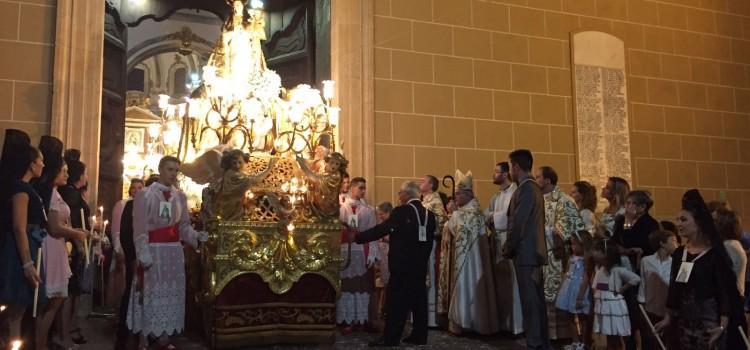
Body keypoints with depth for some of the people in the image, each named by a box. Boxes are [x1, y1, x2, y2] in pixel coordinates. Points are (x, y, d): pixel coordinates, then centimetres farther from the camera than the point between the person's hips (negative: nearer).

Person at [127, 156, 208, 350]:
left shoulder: (180, 196, 10)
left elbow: (184, 226, 9)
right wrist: (144, 254, -18)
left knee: (171, 292, 8)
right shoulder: (145, 195, -5)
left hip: (174, 251, 5)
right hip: (153, 250, -5)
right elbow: (140, 228, -9)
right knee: (150, 292, -1)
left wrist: (196, 236, -10)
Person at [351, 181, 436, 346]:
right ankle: (419, 336, 16)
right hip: (421, 265, 7)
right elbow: (430, 240, 12)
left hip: (402, 264, -7)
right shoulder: (429, 214, 8)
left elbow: (381, 230, -14)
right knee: (418, 299, 11)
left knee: (397, 301, -3)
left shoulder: (401, 211, -13)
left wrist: (357, 237, -7)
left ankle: (391, 338, -1)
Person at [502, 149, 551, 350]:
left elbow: (518, 224, -19)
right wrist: (511, 249, 15)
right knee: (537, 299, 13)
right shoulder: (533, 188, 15)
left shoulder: (525, 189, -15)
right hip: (534, 251, 10)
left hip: (526, 252, -10)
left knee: (530, 300, -5)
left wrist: (507, 249, -8)